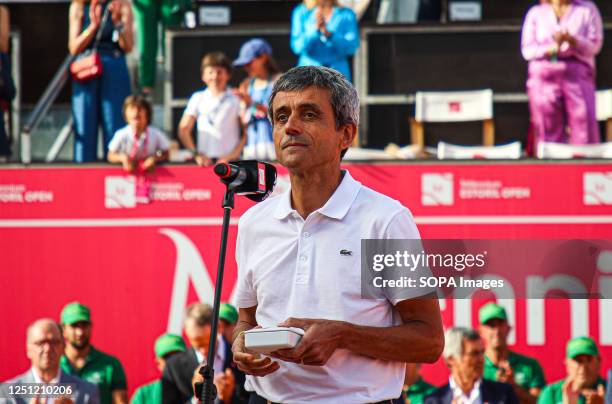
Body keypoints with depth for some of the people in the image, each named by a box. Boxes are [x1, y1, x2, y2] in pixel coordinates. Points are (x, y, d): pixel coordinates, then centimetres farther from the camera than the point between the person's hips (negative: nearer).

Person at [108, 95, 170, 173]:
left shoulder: (156, 134, -11)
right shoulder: (121, 135, -14)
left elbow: (165, 155, 3)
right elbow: (111, 156, -3)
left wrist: (154, 159, -17)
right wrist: (122, 157, -23)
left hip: (150, 171, 0)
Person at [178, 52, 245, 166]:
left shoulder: (235, 100, 4)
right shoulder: (198, 99, 10)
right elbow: (184, 129, 11)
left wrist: (233, 156, -9)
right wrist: (196, 154, 1)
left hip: (230, 161, -1)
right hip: (206, 160, 1)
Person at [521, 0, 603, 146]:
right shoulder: (536, 13, 16)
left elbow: (594, 45, 4)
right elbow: (527, 50, 7)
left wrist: (571, 40, -16)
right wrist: (550, 49, -13)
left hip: (577, 75, -1)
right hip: (543, 75, 1)